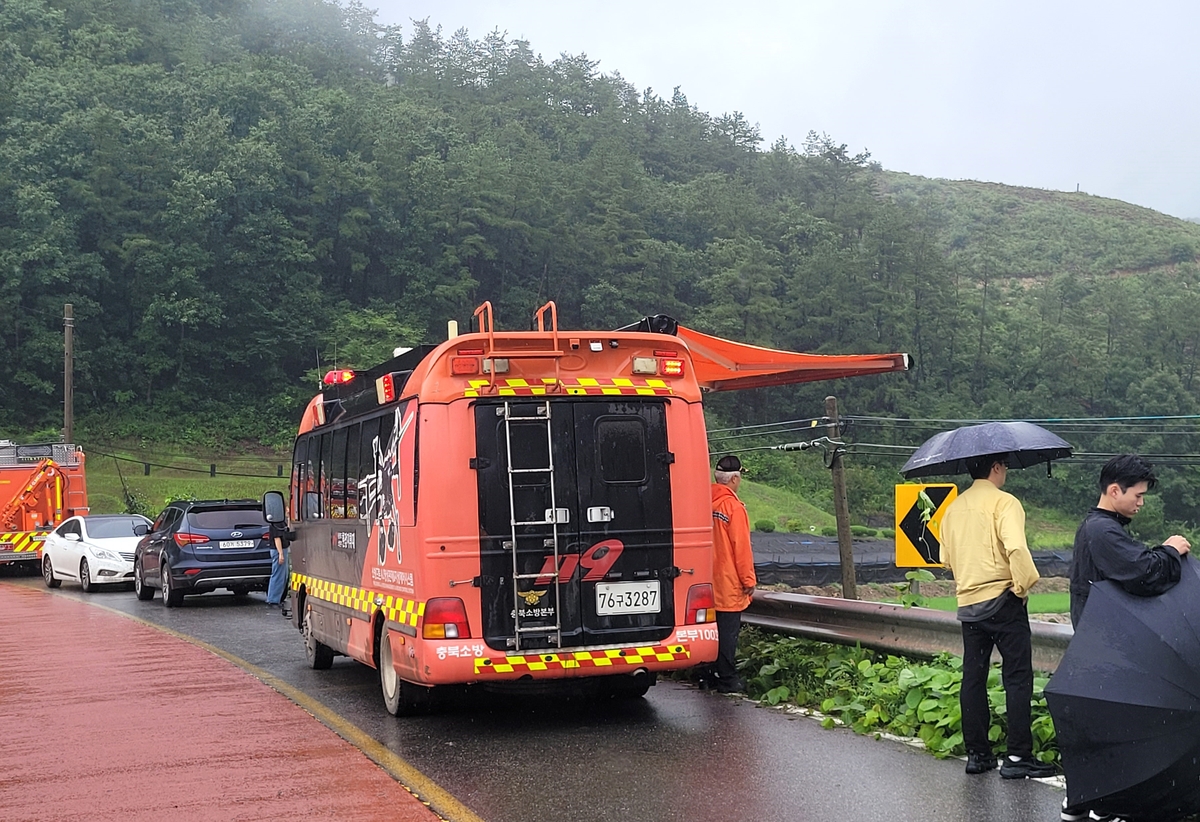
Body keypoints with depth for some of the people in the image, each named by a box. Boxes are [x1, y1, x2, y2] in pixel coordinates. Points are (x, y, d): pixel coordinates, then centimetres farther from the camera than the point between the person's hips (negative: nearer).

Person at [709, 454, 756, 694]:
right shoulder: (734, 507, -16)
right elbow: (741, 547, -15)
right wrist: (749, 580, -7)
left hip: (708, 582, 7)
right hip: (729, 584, -7)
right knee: (728, 631, -1)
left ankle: (708, 674, 22)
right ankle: (727, 680, 4)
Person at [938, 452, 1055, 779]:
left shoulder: (954, 507, 11)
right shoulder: (1004, 502, -10)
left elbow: (946, 557, 17)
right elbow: (1016, 547, -25)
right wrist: (1024, 584, -13)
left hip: (967, 602, 7)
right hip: (1002, 601, -6)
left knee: (973, 678, 10)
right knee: (1017, 677, -1)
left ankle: (977, 753, 14)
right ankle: (1018, 756, -2)